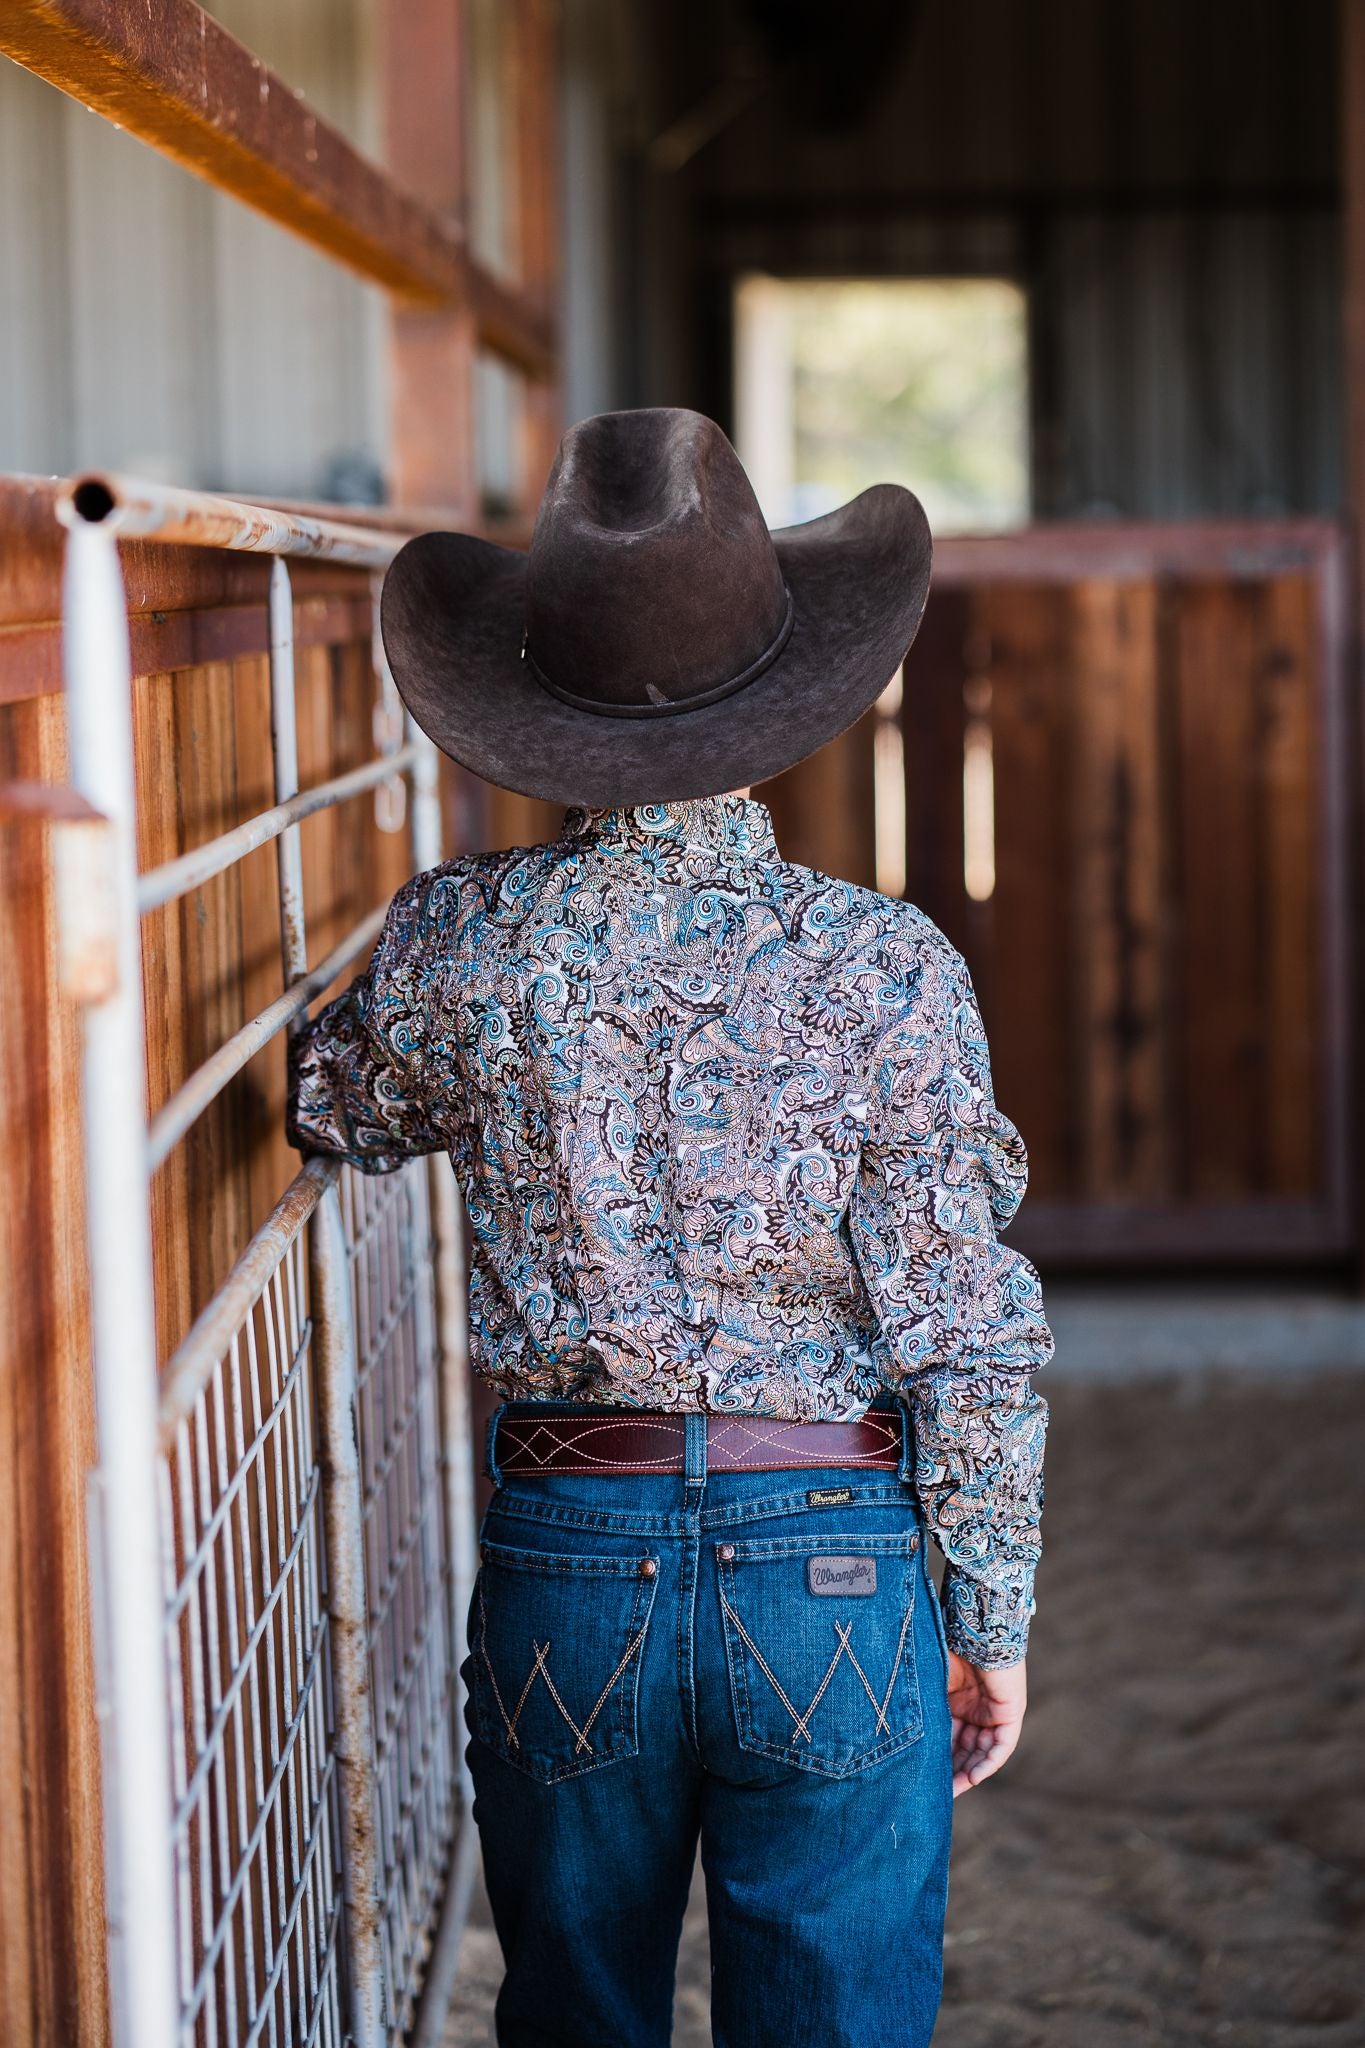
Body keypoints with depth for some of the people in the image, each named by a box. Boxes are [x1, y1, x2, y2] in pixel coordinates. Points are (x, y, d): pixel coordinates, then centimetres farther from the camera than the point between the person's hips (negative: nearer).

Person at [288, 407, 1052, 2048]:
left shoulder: (462, 943, -5)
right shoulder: (885, 968, -10)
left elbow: (332, 1112, 17)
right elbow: (968, 1339, -8)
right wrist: (993, 1623, 3)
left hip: (563, 1558, 2)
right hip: (831, 1563, -2)